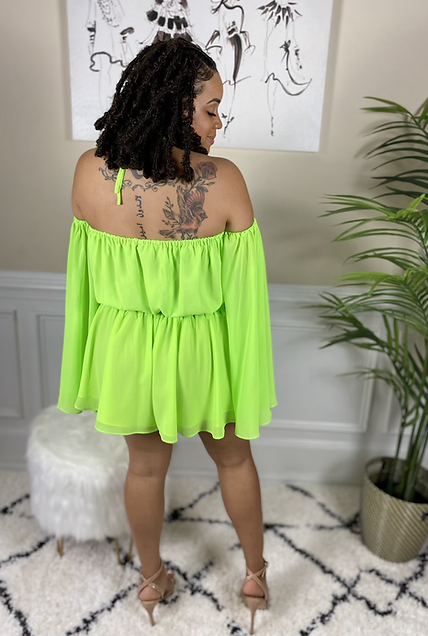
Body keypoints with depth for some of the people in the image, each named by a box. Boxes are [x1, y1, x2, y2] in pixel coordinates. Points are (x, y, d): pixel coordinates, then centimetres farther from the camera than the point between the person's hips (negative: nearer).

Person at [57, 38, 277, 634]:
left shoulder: (90, 172, -13)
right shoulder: (223, 180, -22)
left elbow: (88, 271, -2)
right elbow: (242, 284, -13)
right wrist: (249, 369, 2)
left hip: (128, 346, 3)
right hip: (202, 350, -2)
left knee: (146, 463, 25)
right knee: (233, 457, 24)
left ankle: (152, 578, 49)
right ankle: (255, 573, 48)